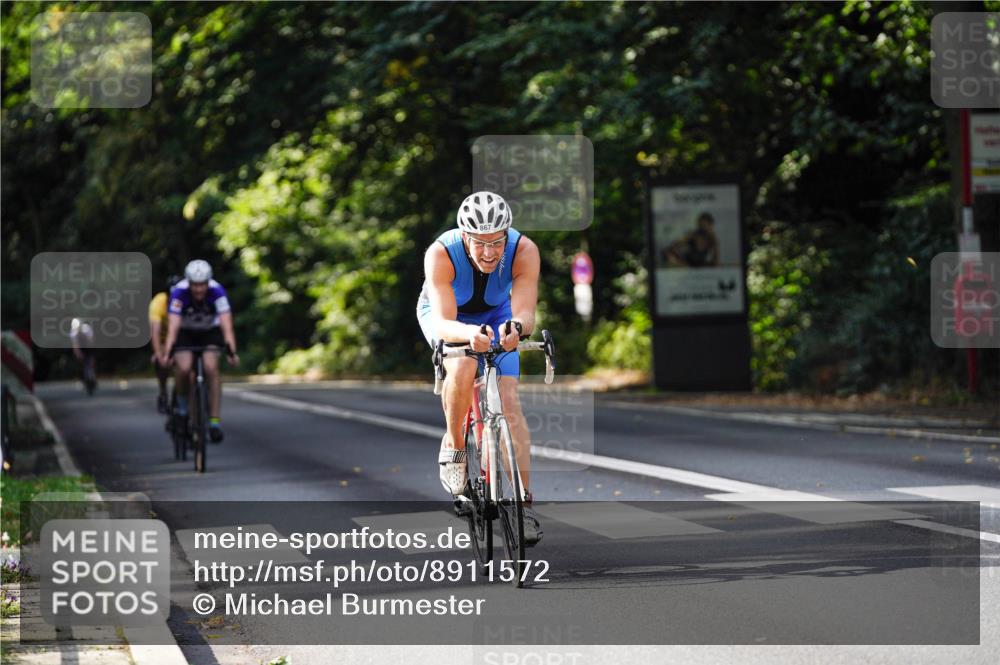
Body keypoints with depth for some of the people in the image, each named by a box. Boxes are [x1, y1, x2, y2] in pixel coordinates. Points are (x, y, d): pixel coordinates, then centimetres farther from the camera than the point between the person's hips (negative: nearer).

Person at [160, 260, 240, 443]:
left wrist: (232, 352, -49)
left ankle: (215, 422, -19)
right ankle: (182, 404, 4)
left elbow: (226, 325, -35)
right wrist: (166, 353, -50)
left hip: (210, 331, 0)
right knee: (183, 368, -26)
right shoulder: (179, 292, -31)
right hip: (185, 332, 0)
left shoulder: (217, 291, -30)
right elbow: (173, 326, -37)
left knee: (211, 369, -24)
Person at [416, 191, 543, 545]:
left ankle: (525, 504, -12)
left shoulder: (524, 251, -33)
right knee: (463, 368, -33)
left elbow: (525, 312, -40)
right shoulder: (441, 254, -37)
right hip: (445, 314, -2)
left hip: (496, 315, 2)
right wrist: (469, 334, -65)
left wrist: (516, 326, -64)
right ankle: (453, 445, -8)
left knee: (508, 401, -13)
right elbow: (444, 323, -43)